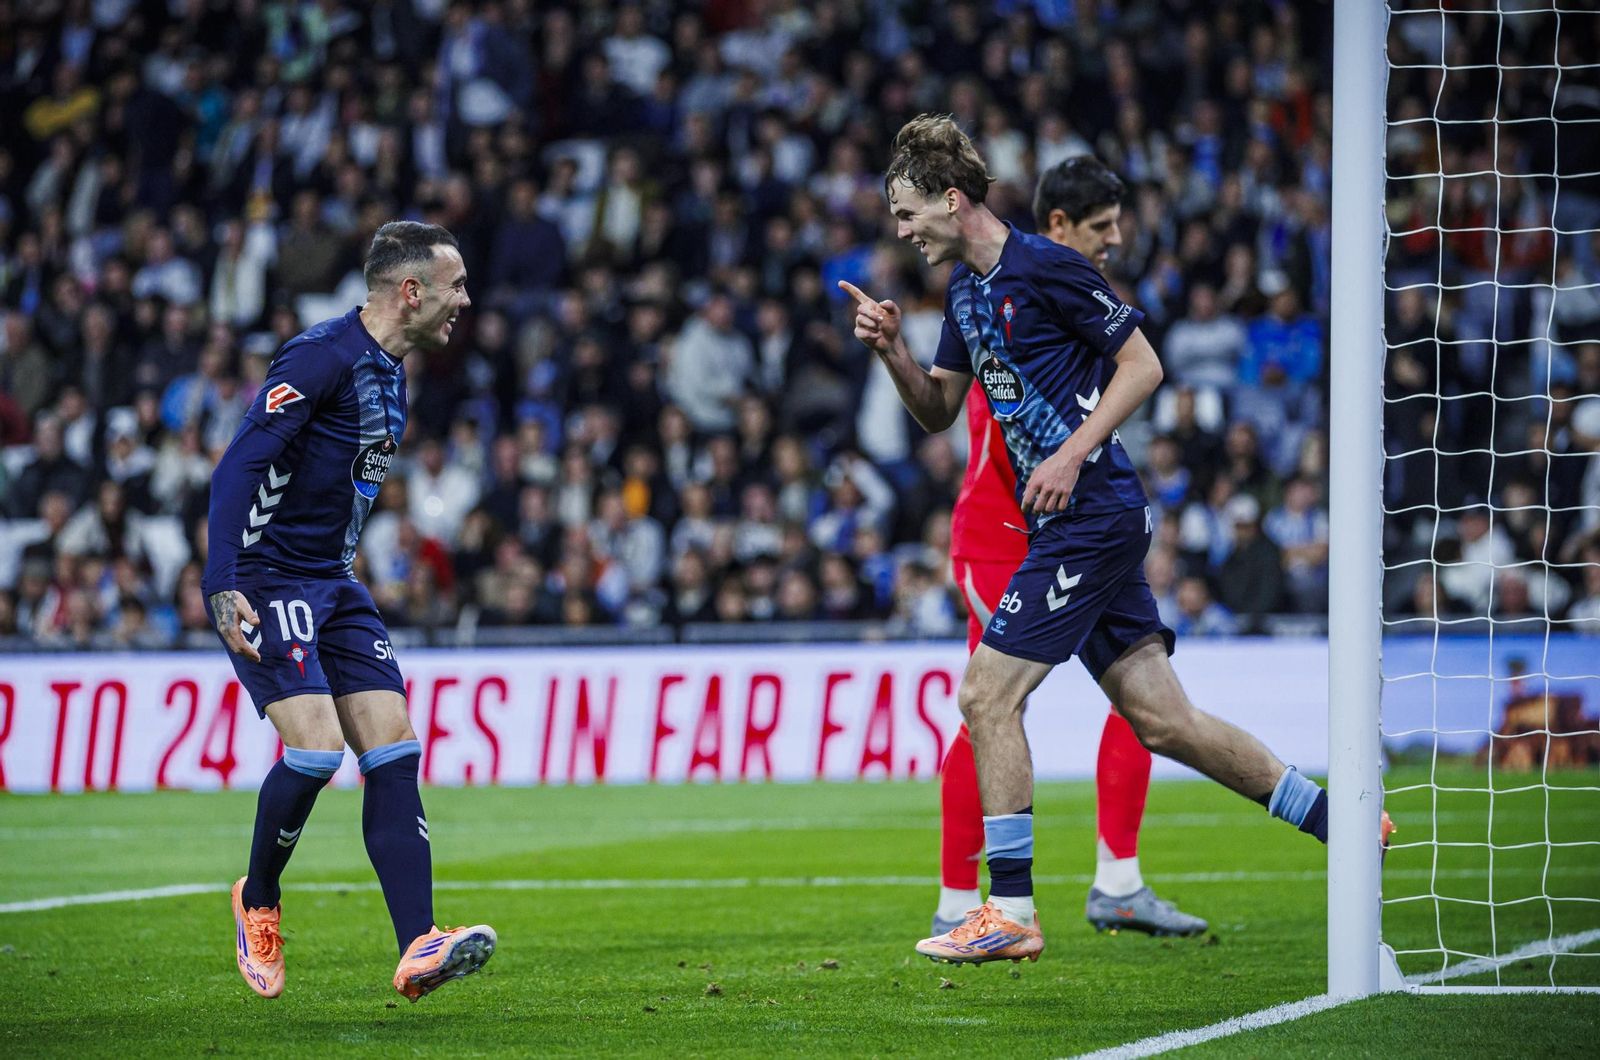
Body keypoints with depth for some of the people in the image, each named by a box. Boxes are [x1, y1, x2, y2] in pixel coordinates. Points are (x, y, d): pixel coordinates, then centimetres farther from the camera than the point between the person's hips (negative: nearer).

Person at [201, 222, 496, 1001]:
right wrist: (223, 588, -29)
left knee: (393, 747, -5)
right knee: (317, 746, -19)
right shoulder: (321, 357, -16)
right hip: (266, 582, -9)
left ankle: (417, 951, -13)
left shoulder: (389, 374, 13)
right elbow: (238, 467, -21)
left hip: (332, 584, 9)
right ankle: (257, 901, 8)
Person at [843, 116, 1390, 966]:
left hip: (1093, 515, -9)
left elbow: (1144, 364, -11)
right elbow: (937, 410, 21)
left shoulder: (1046, 269, -12)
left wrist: (1072, 455, -18)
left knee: (987, 693, -10)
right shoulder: (965, 291, 15)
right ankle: (1338, 821, 15)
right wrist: (890, 349, 3)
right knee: (1161, 719, 7)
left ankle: (1010, 915, -6)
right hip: (1071, 524, 9)